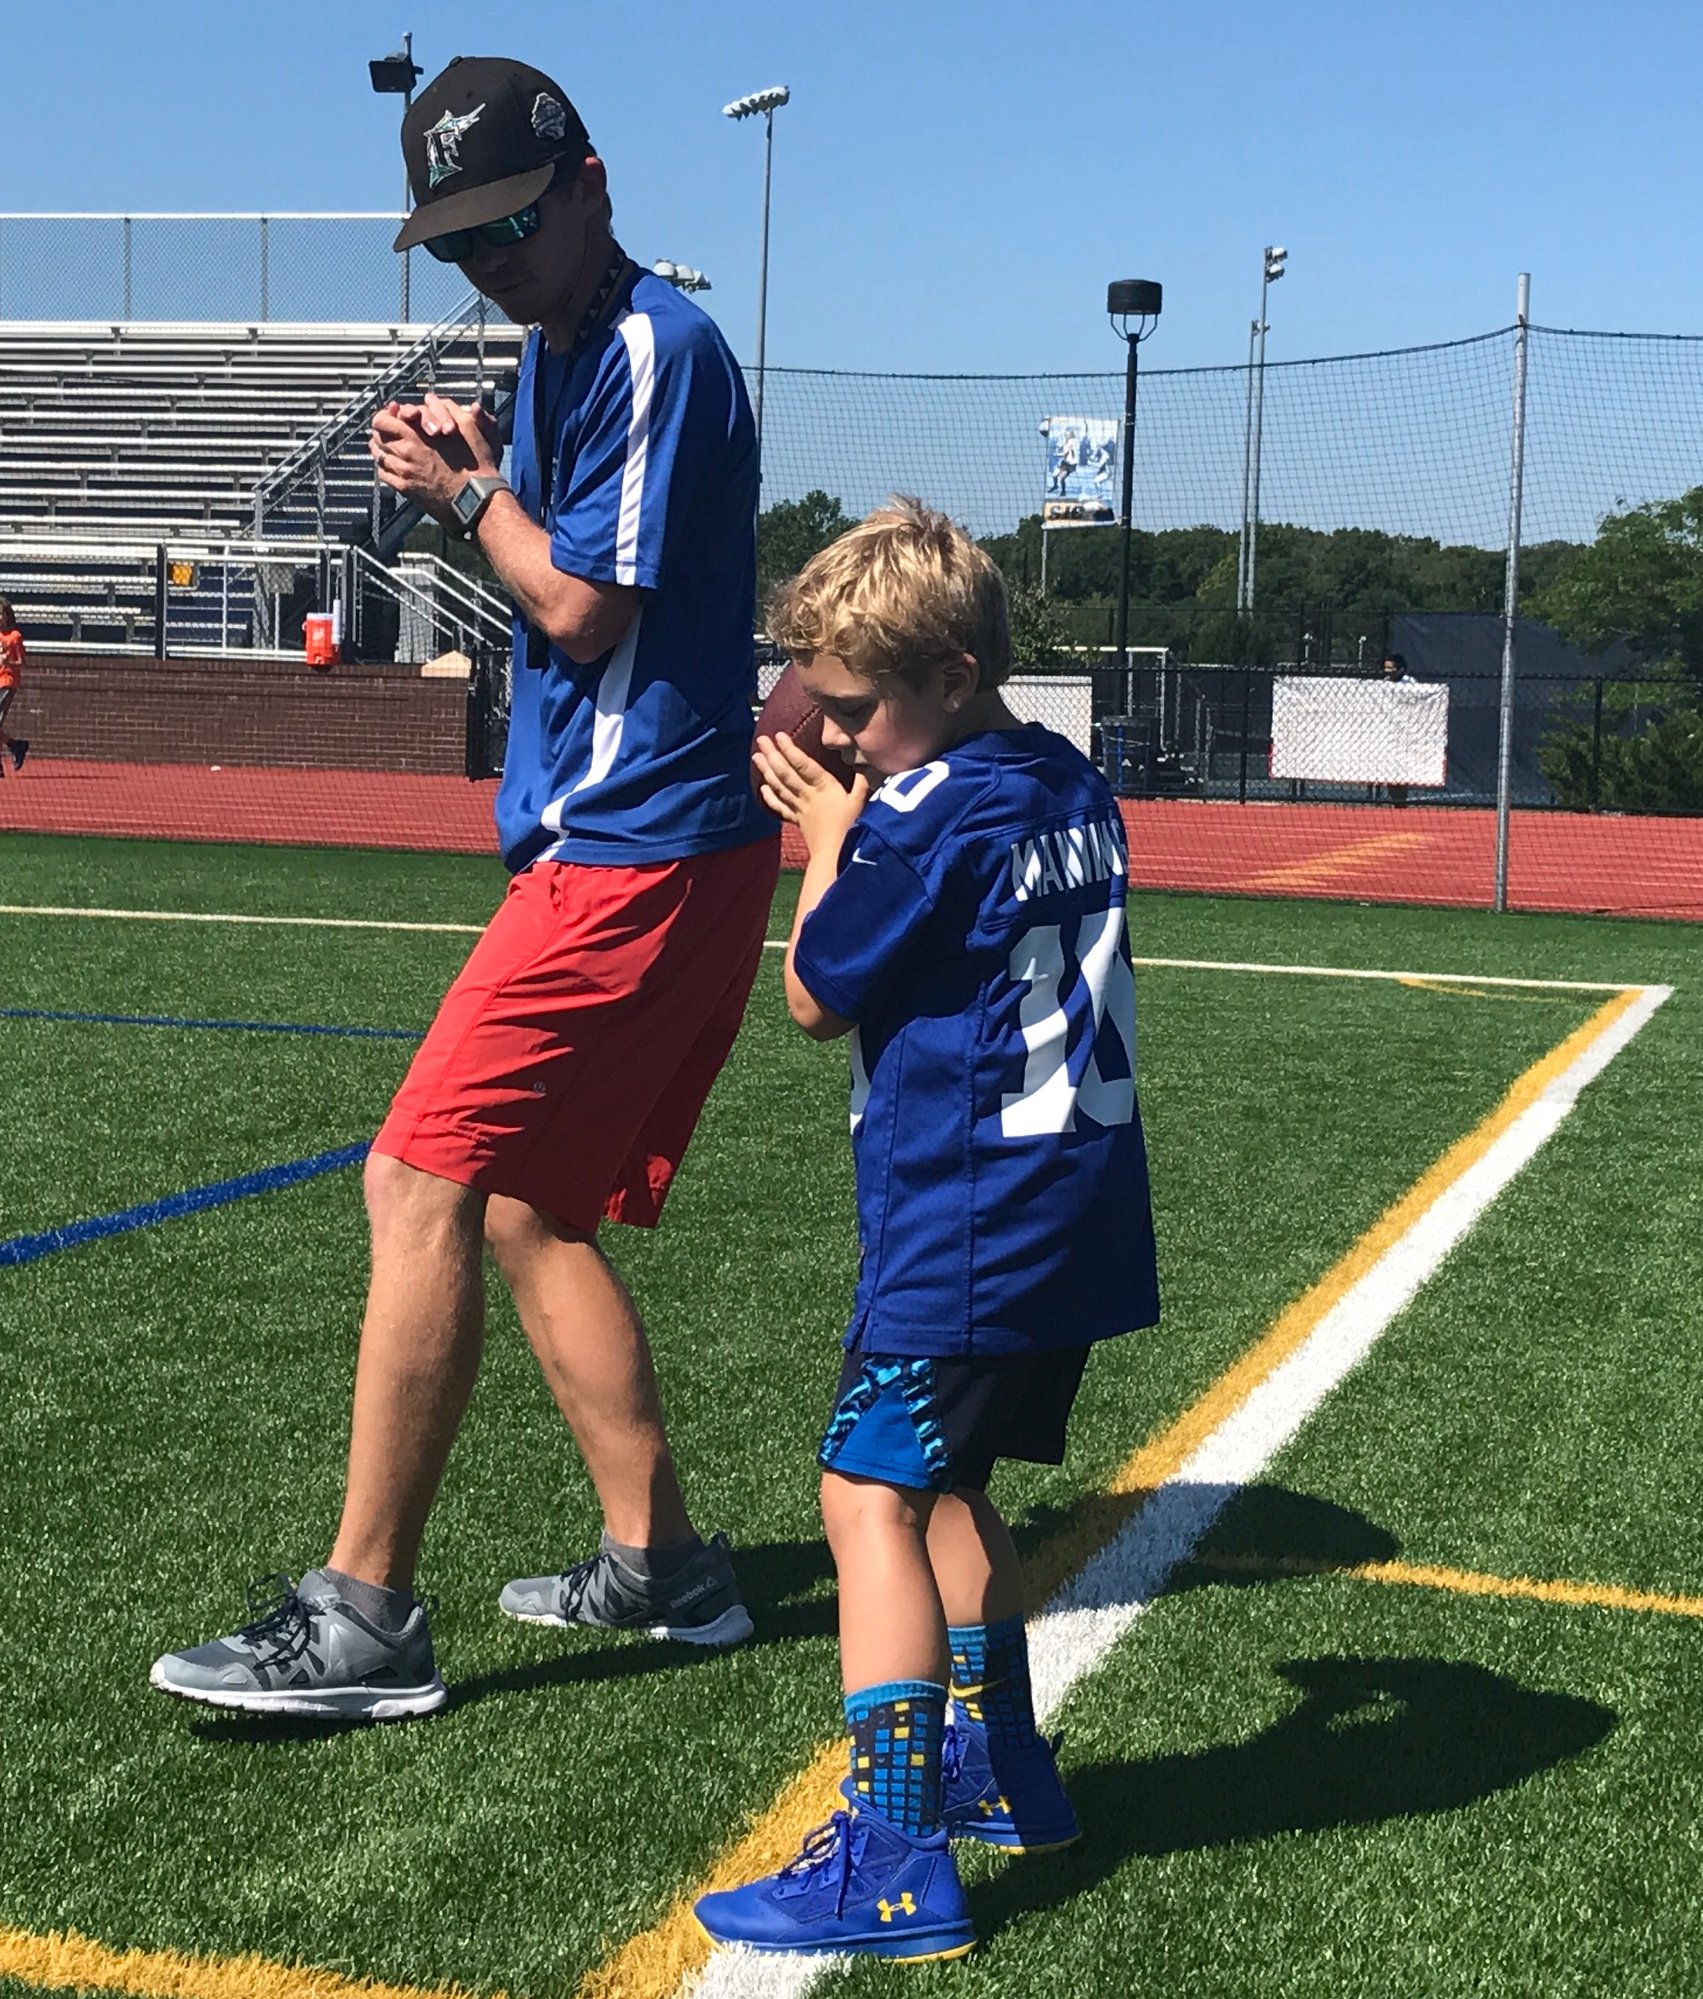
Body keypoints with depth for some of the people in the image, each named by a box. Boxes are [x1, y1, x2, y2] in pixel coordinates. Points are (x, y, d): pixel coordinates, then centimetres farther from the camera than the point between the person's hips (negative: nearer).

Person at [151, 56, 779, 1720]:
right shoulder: (559, 352, 17)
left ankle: (363, 1615, -6)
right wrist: (472, 482, 4)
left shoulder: (653, 348, -13)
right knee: (523, 1207, 13)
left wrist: (470, 491, -1)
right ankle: (657, 1560, 20)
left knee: (419, 1187, -11)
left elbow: (579, 606, -16)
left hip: (635, 854, -10)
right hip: (623, 847, 10)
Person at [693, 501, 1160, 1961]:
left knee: (871, 1496, -9)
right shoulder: (1076, 792, 11)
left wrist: (828, 838, 6)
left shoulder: (928, 814, -15)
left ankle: (894, 1861, -13)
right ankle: (1000, 1772, 32)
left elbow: (817, 998, -6)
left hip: (963, 1226, -10)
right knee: (947, 1483, 21)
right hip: (1076, 1218, 10)